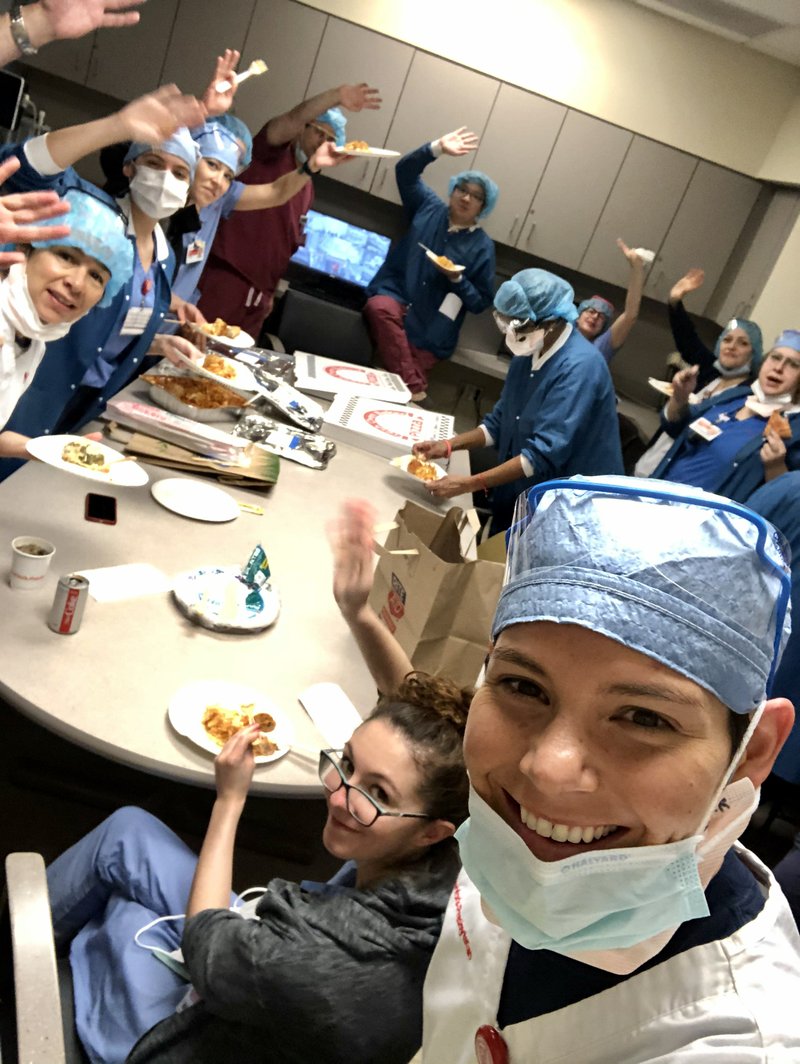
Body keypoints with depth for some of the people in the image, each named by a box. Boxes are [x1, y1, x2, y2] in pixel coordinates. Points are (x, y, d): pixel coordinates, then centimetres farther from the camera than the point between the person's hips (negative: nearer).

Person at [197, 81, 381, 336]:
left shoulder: (308, 189, 19)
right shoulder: (273, 152, 1)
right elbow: (292, 119, -21)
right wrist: (336, 96, -35)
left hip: (259, 295, 7)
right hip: (225, 276, -7)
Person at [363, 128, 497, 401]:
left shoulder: (482, 246, 3)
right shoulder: (429, 208, 10)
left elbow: (481, 303, 2)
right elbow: (405, 171, 4)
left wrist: (457, 279, -15)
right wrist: (438, 148, -9)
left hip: (430, 331, -1)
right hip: (395, 295, 2)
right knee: (380, 308, -35)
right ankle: (413, 390, -35)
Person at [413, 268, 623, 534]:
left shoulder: (580, 368, -25)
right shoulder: (528, 352, 1)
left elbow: (544, 454, -30)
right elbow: (501, 422, 11)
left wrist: (468, 484, -30)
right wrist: (449, 445, -4)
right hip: (518, 493, 8)